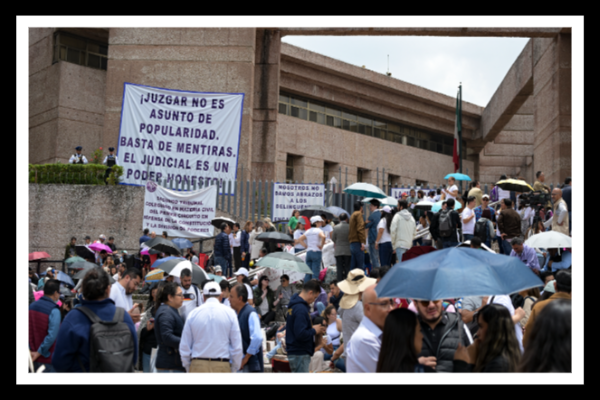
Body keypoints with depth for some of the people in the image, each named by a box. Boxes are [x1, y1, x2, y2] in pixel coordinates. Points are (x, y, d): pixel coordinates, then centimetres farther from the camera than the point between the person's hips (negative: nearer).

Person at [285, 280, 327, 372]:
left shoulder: (294, 304, 10)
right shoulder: (301, 309, -23)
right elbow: (301, 334, -28)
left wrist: (312, 328, 6)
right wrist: (314, 330, -11)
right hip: (299, 353, -10)